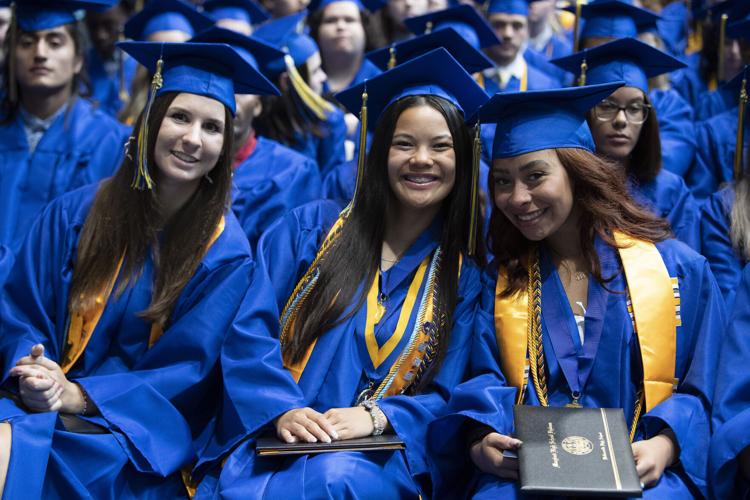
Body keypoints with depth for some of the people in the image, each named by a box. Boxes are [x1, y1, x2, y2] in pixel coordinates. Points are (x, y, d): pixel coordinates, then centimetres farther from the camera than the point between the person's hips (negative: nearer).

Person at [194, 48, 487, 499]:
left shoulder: (466, 275, 8)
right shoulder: (312, 228, 8)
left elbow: (447, 396, 5)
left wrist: (375, 417, -15)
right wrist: (278, 410, -16)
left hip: (375, 456, 0)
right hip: (270, 441, 1)